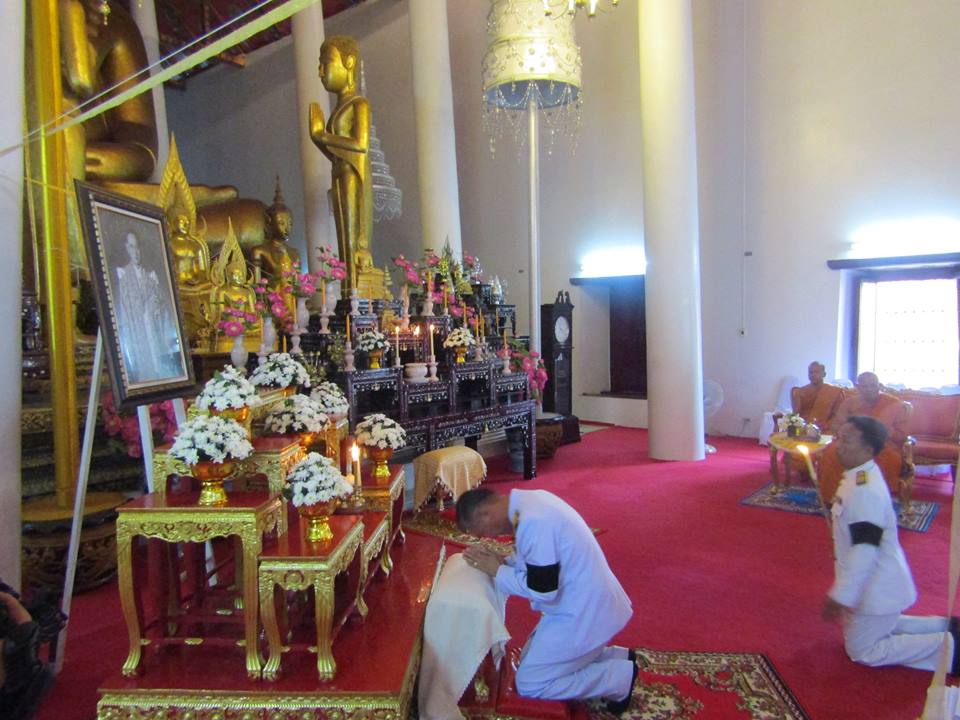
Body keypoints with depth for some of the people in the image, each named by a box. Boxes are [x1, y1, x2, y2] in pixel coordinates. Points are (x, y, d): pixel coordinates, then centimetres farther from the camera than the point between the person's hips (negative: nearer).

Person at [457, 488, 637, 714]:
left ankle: (619, 676, 6)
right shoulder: (529, 500, 0)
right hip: (583, 602, 10)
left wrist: (497, 571, -13)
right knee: (531, 659, 20)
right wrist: (504, 563, 0)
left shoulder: (533, 522, -30)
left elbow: (542, 591, -24)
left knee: (529, 684, 0)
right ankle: (616, 658, 21)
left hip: (582, 611, -10)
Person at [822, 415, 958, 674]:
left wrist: (841, 597, -27)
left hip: (876, 590, -10)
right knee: (879, 628, 28)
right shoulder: (862, 478, 1)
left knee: (863, 651, 6)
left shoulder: (865, 492, -31)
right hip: (877, 584, 10)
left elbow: (865, 549, -32)